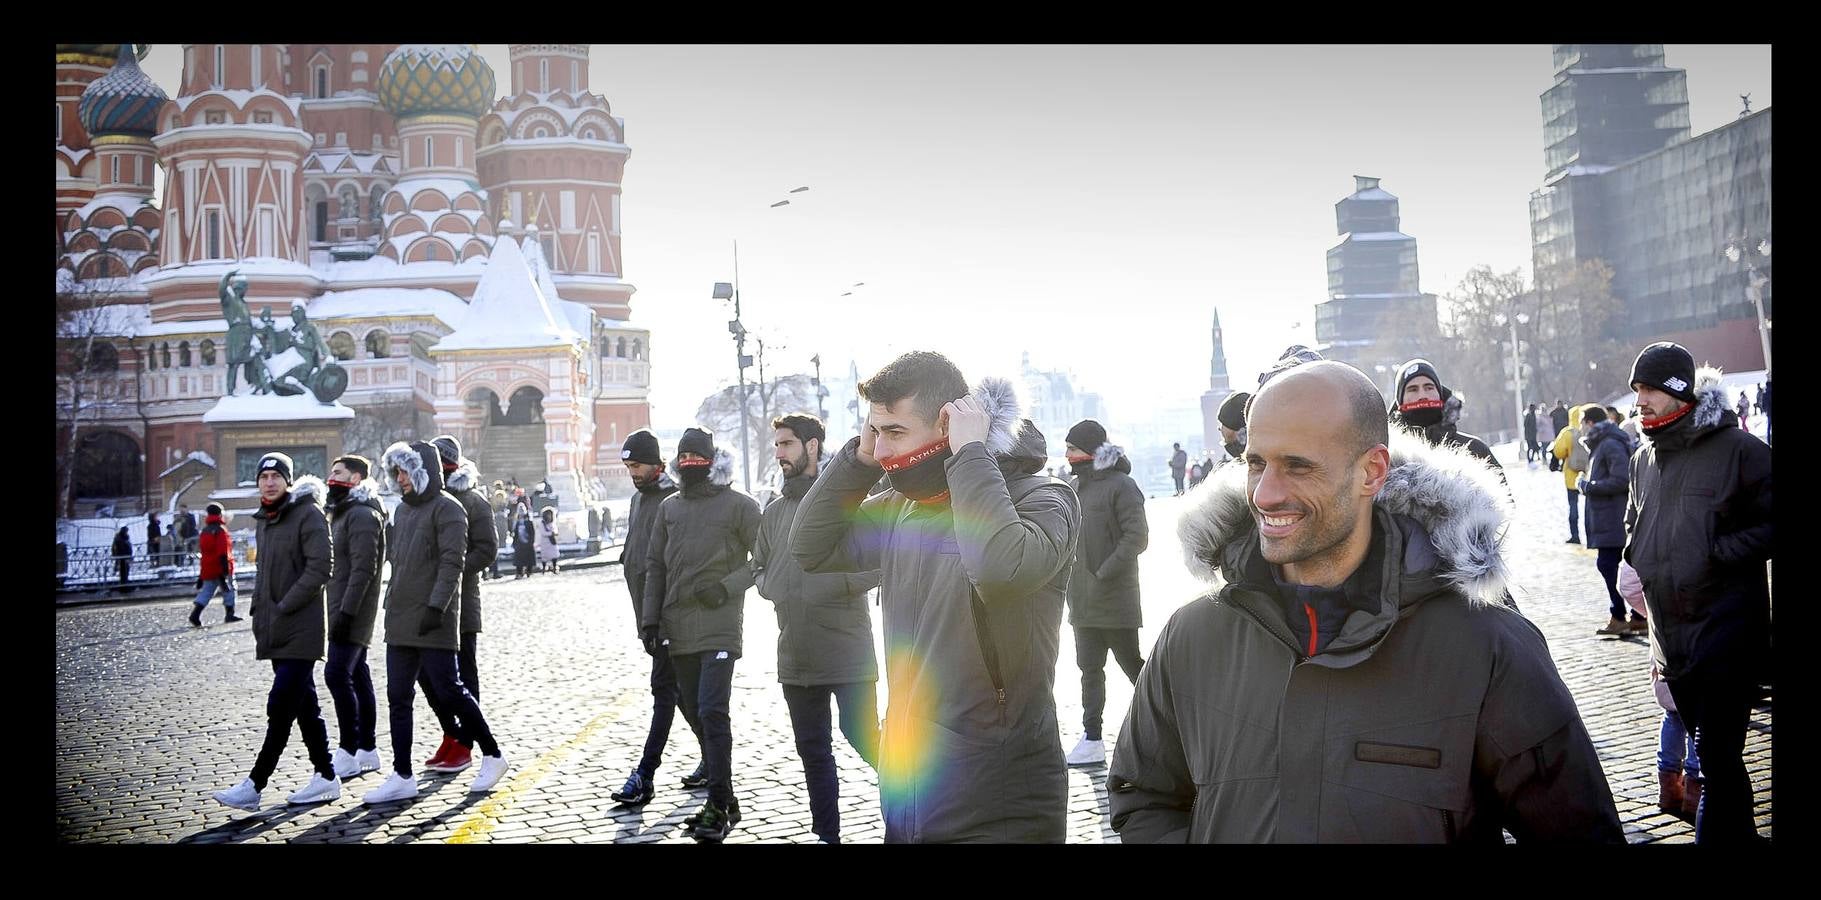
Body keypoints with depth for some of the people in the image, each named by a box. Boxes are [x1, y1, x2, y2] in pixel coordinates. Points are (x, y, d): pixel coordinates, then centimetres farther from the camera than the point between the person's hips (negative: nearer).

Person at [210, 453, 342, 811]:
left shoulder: (308, 514, -10)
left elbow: (319, 568, -17)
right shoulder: (263, 520, 16)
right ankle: (325, 776, 19)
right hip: (275, 630, 9)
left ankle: (253, 786, -8)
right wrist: (259, 610, 12)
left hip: (301, 629, -9)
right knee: (304, 704, 12)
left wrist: (284, 607, -17)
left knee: (280, 707, -9)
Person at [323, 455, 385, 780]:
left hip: (353, 611, -10)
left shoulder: (362, 514, -13)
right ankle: (368, 749, 13)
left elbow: (363, 568, -21)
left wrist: (346, 612, -24)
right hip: (342, 610, 10)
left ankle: (349, 752, -12)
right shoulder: (343, 513, 21)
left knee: (337, 674, -15)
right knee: (357, 676, 10)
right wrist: (340, 612, 19)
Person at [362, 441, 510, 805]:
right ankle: (403, 778, 10)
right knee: (398, 697, 6)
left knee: (448, 690, -5)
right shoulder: (402, 509, 17)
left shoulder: (447, 509, -8)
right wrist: (393, 602, 17)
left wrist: (436, 606, -22)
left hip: (434, 623, -8)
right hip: (400, 622, 8)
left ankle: (492, 756, 11)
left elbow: (453, 562, -16)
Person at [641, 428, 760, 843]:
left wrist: (727, 587, -14)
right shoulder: (669, 508, 13)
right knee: (699, 713, 9)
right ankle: (724, 802, 17)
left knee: (712, 712, -13)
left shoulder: (738, 505, -2)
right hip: (678, 630, 6)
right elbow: (655, 567, 15)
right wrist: (649, 619, 8)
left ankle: (719, 805, -8)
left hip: (719, 625, -6)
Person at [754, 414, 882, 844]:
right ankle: (826, 834, 23)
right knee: (812, 750, 12)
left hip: (847, 647, -6)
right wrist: (772, 588, 2)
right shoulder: (774, 510, 12)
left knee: (861, 735, -8)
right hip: (795, 654, 6)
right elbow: (759, 568, 23)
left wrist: (834, 586, -17)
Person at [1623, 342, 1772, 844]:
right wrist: (1633, 566, 10)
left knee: (1718, 755, -8)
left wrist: (1714, 554, -17)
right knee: (1709, 748, 17)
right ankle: (1738, 833, 31)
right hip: (1670, 634, 7)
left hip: (1726, 632, -7)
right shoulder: (1643, 460, 12)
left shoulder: (1738, 449, -9)